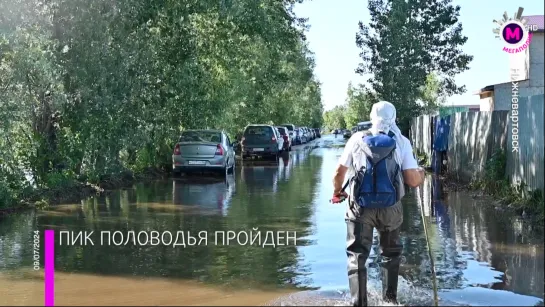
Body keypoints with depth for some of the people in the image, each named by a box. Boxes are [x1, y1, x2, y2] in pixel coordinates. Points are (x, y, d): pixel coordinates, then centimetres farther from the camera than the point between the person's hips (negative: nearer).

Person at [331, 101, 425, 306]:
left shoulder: (357, 139, 2)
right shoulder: (401, 142, 0)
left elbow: (339, 173, 5)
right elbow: (413, 181, -5)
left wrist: (337, 191, 25)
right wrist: (421, 174, 19)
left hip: (360, 207, -1)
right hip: (390, 208, 1)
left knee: (357, 256, 4)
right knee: (391, 253, 23)